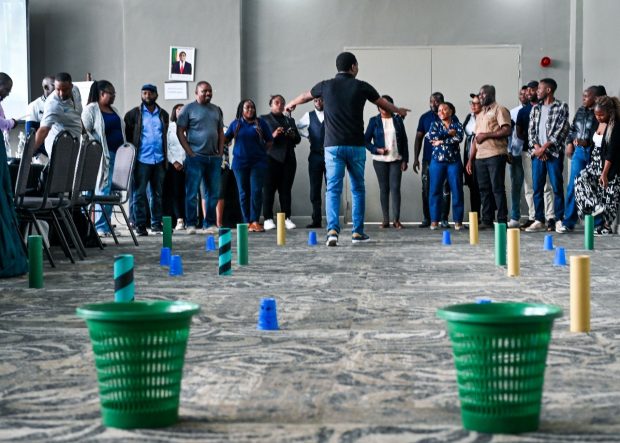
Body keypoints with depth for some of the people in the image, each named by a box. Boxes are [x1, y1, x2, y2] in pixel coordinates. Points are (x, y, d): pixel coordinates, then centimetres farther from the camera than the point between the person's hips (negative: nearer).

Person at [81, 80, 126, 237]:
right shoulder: (91, 110, -4)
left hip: (117, 154, 7)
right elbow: (85, 132, -10)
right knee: (103, 190, -8)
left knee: (111, 191, 8)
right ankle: (99, 227, -5)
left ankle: (106, 225, 13)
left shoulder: (114, 110, 19)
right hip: (102, 156, -7)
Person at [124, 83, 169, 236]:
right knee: (139, 193, -3)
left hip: (159, 160, 4)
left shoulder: (163, 114, 13)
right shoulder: (134, 114, 2)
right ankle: (140, 225, 1)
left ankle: (156, 223, 14)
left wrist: (166, 158, 13)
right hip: (142, 160, -4)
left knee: (158, 193, 8)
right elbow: (128, 136, 3)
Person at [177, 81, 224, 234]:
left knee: (213, 193, 6)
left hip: (214, 157, 5)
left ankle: (210, 224, 15)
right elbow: (180, 131, -4)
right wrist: (190, 152, -11)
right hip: (196, 157, -5)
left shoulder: (217, 110, 16)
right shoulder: (188, 109, 0)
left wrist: (220, 152, 7)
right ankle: (191, 224, 2)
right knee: (192, 192, -4)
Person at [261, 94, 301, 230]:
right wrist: (272, 136, -17)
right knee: (269, 189, -6)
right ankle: (268, 219, -5)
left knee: (286, 189, 1)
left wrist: (294, 136, -2)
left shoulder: (290, 120, 23)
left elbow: (298, 139, 20)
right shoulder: (264, 119, 10)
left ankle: (287, 218, 2)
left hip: (288, 159, 4)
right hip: (271, 158, -4)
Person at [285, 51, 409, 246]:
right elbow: (383, 103, 18)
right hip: (355, 145, 0)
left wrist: (291, 104, 47)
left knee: (333, 189, -1)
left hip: (333, 145, 1)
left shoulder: (326, 86, 4)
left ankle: (332, 230, -18)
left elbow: (305, 96, 25)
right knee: (358, 189, 12)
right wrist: (398, 110, 40)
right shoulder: (361, 87, 1)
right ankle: (357, 232, 14)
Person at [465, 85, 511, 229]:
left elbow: (507, 130, -12)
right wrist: (470, 159, 17)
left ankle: (502, 220, -5)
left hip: (495, 155, -8)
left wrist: (486, 135, -12)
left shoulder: (499, 110, -1)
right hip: (480, 157, 8)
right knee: (484, 189, 6)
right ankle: (487, 220, 9)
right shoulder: (480, 115, 23)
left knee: (497, 188, -8)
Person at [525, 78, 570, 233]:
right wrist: (536, 147, -6)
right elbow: (531, 130, 11)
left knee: (557, 187, -4)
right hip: (537, 153, 5)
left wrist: (544, 147, -11)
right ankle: (539, 221, 7)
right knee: (537, 188, 3)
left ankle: (559, 220, 1)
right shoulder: (535, 108, 16)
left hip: (554, 152, -5)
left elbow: (561, 130, -8)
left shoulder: (561, 107, 0)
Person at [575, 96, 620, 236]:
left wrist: (605, 173, -21)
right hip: (595, 163, 8)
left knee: (608, 195, -4)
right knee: (581, 180, -11)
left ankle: (606, 226, 5)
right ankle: (596, 206, -10)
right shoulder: (599, 124, 9)